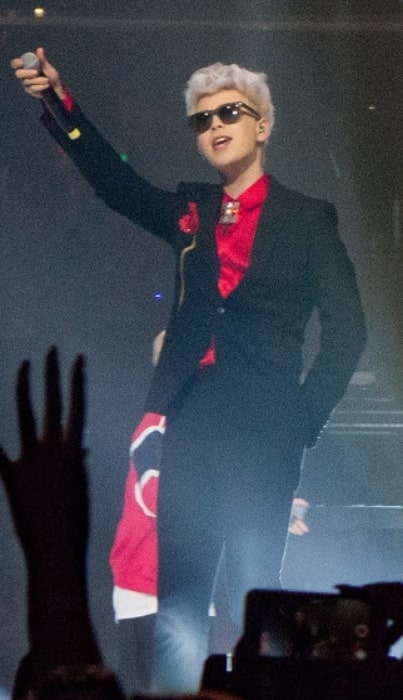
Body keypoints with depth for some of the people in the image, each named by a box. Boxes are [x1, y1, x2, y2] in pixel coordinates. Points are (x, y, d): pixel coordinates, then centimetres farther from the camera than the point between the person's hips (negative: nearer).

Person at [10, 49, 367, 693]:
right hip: (190, 418, 3)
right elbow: (115, 181, 5)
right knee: (176, 593, -2)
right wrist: (59, 100, -6)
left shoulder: (307, 218, 5)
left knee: (254, 592, -4)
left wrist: (305, 418, -6)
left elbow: (346, 331, 3)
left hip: (262, 428, -3)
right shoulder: (190, 212, 16)